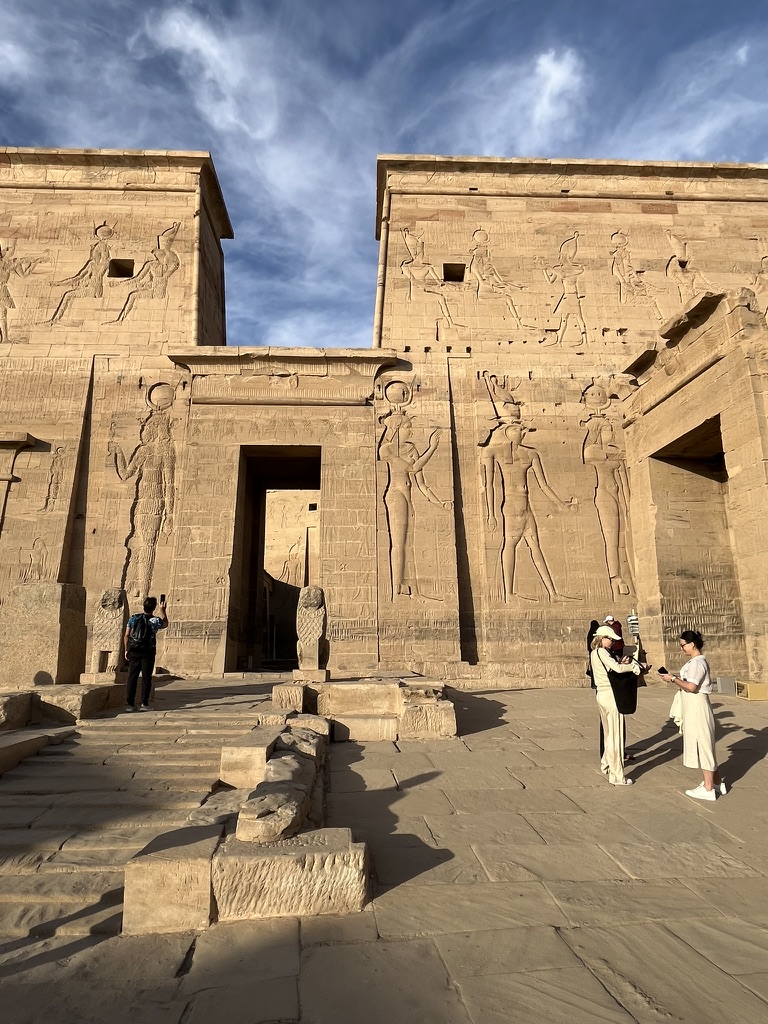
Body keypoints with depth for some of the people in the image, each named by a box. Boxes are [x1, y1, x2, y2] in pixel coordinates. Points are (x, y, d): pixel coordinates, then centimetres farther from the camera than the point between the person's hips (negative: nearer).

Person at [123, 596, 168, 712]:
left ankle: (130, 703, 9)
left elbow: (126, 636, 3)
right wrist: (163, 610, 24)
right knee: (146, 678, 5)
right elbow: (165, 624, 16)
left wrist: (126, 650, 13)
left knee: (132, 677, 8)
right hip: (148, 653, -2)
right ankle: (144, 704, 6)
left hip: (134, 652, 3)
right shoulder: (155, 620, -7)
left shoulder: (133, 618, 0)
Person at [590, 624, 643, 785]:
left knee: (609, 733, 23)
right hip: (610, 695, -9)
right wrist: (635, 665, -10)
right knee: (616, 736, -2)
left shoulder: (594, 653, 13)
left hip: (601, 694, 9)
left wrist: (622, 663, -3)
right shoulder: (602, 652, -16)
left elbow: (612, 668, 13)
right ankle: (616, 776, 5)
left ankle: (606, 764, 36)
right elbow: (618, 668, -25)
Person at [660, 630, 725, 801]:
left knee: (702, 745, -1)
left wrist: (673, 679, -16)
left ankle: (708, 789, 8)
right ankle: (717, 782, 29)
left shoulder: (697, 662, -19)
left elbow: (691, 686, -25)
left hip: (697, 708, -10)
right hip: (693, 708, 10)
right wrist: (676, 678, 4)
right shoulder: (694, 661, 12)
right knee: (703, 745, 18)